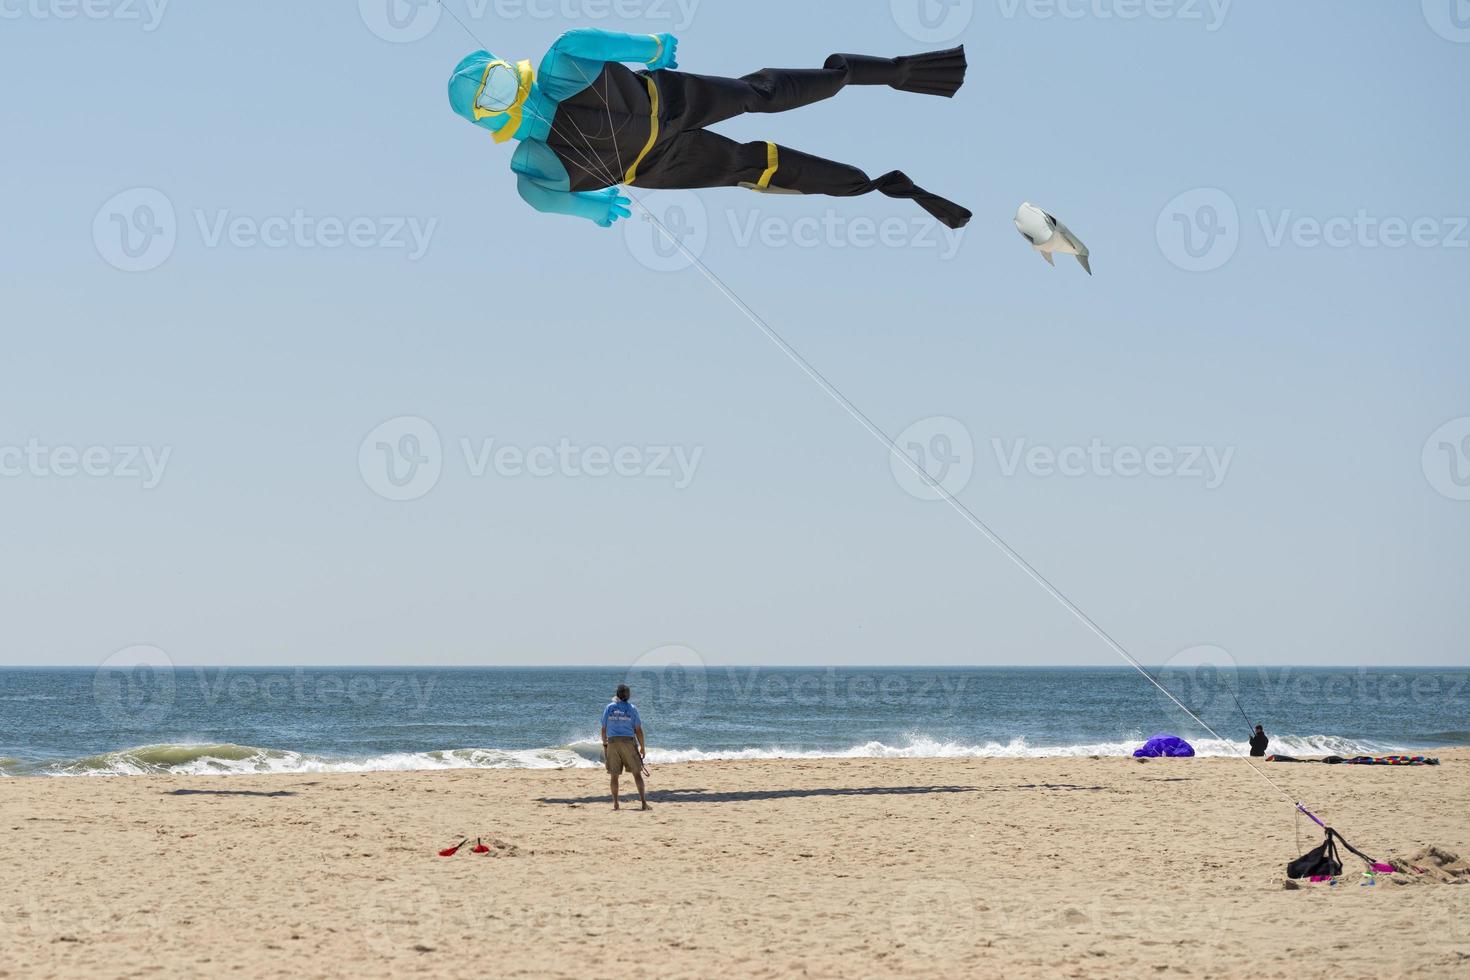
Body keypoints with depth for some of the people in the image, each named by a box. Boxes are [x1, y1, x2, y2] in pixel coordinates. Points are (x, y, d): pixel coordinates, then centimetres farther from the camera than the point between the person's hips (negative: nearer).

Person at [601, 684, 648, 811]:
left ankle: (615, 804, 4)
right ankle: (643, 802, -1)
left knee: (614, 775, 7)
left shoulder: (609, 708, 2)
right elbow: (638, 730, -3)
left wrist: (605, 745, 13)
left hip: (612, 742, 2)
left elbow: (604, 729, 3)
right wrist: (642, 747, 5)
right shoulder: (631, 709, -2)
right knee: (637, 773, 3)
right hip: (629, 742, -2)